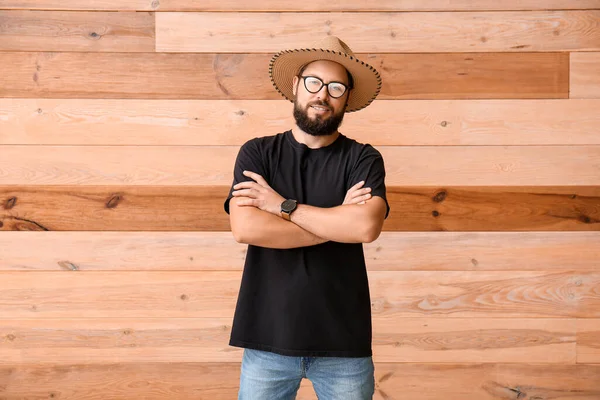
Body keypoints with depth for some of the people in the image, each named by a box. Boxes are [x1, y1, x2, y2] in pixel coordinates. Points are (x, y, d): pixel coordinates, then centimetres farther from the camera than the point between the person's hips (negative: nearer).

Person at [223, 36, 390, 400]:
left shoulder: (363, 159, 0)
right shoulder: (257, 153, 2)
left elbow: (367, 226, -18)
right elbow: (245, 228, -14)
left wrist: (283, 206, -12)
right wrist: (338, 222, -12)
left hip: (343, 341, 0)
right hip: (268, 338, 1)